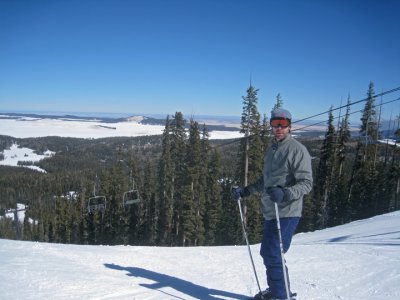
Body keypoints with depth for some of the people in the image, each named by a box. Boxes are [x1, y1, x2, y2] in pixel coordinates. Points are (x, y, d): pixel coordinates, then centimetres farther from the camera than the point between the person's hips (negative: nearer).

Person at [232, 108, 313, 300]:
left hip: (286, 213, -8)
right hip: (270, 212, 9)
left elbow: (306, 183, -16)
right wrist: (245, 191, 16)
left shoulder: (297, 149, -11)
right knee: (267, 252, 17)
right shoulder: (271, 150, 15)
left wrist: (285, 193, -32)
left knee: (273, 256, -9)